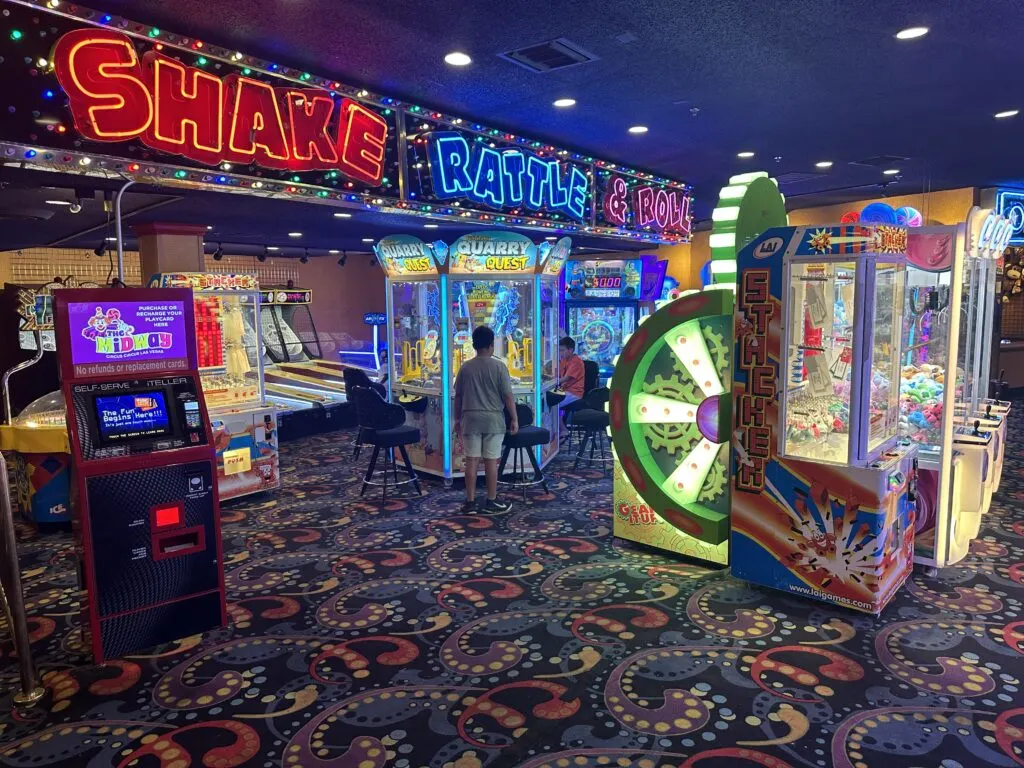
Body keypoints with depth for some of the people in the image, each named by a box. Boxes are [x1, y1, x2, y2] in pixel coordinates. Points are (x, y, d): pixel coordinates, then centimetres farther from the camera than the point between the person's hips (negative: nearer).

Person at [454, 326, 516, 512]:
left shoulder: (465, 367, 2)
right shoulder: (499, 366, -7)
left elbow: (458, 397, 7)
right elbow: (508, 396, -7)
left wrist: (457, 419, 17)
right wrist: (514, 419, 1)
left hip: (470, 419, 3)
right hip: (493, 420, -2)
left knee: (471, 460, 6)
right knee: (491, 461, 3)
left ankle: (470, 501, 11)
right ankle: (491, 501, 9)